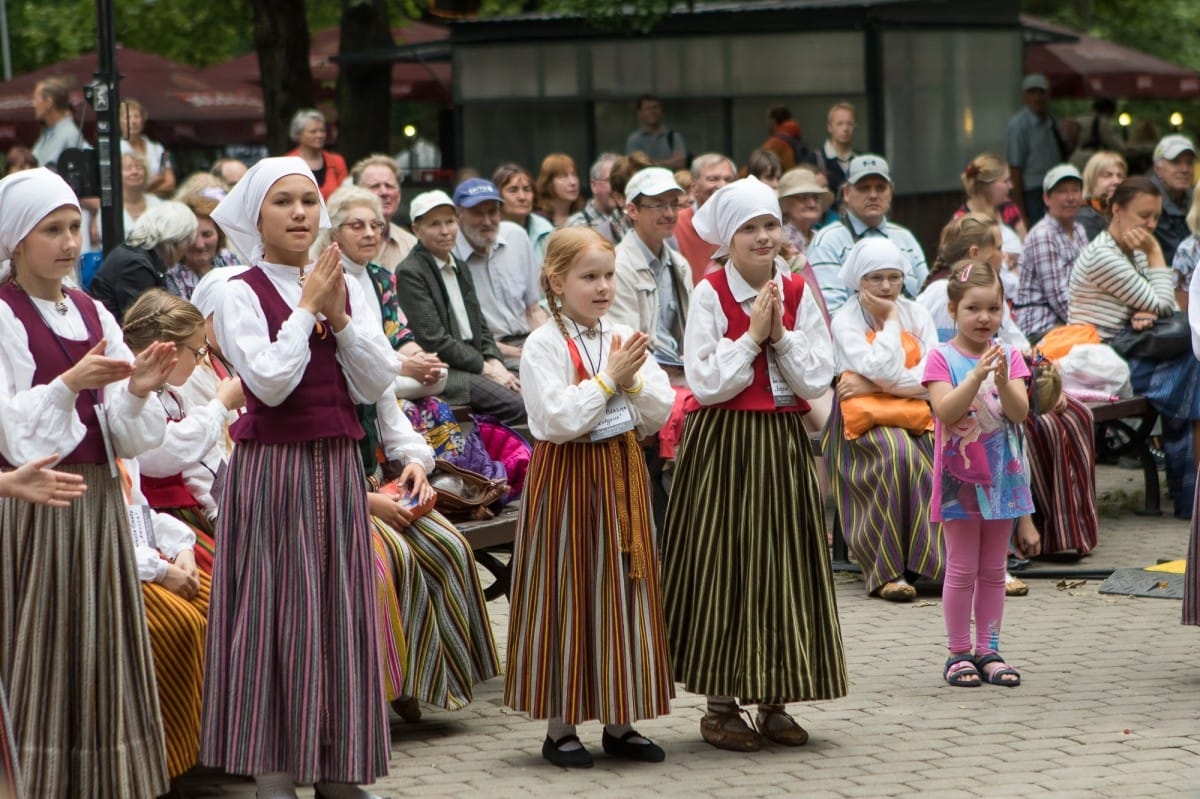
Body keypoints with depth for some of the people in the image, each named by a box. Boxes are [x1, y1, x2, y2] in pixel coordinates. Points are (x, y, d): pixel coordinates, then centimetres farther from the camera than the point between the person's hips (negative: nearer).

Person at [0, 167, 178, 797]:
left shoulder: (94, 316, 12)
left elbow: (122, 437, 10)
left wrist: (138, 391, -9)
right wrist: (70, 384, -24)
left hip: (98, 502, 6)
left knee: (100, 652, 6)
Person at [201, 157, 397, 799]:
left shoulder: (344, 288, 9)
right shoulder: (241, 295, -6)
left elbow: (376, 384, 2)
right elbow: (270, 381, -18)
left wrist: (338, 317, -9)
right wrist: (307, 308, -11)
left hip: (337, 468, 5)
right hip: (270, 470, -5)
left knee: (342, 610, 7)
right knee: (276, 609, -2)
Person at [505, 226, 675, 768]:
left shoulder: (624, 339, 7)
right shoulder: (544, 345, -10)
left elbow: (658, 415, 5)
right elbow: (558, 420, -20)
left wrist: (633, 381, -12)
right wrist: (608, 378, -15)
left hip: (621, 477, 6)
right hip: (568, 477, -6)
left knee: (624, 592, 8)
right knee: (568, 595, -1)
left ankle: (619, 724, 17)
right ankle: (560, 728, 8)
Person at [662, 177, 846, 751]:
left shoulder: (798, 295, 5)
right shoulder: (710, 295, -6)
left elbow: (817, 381, -1)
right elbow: (707, 383, -13)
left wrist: (780, 333, -12)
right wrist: (752, 334, -14)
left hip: (784, 443, 4)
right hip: (723, 444, -4)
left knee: (783, 563, 5)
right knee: (724, 564, -1)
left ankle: (773, 703, 14)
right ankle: (720, 705, 7)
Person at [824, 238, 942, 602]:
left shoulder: (917, 315, 13)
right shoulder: (846, 321, 1)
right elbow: (884, 371, -14)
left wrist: (874, 385, -10)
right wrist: (891, 319, -4)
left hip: (915, 416, 4)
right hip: (865, 419, -4)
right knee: (899, 455, -35)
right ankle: (889, 570, -30)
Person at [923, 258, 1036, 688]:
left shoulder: (1010, 356, 4)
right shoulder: (942, 358, -5)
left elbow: (1019, 412, -7)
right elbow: (946, 411, -18)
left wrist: (1003, 380, -25)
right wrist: (978, 374, -27)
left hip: (1001, 475, 3)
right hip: (960, 476, -3)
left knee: (993, 570, 9)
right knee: (962, 569, 1)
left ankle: (989, 651, 16)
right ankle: (959, 653, 8)